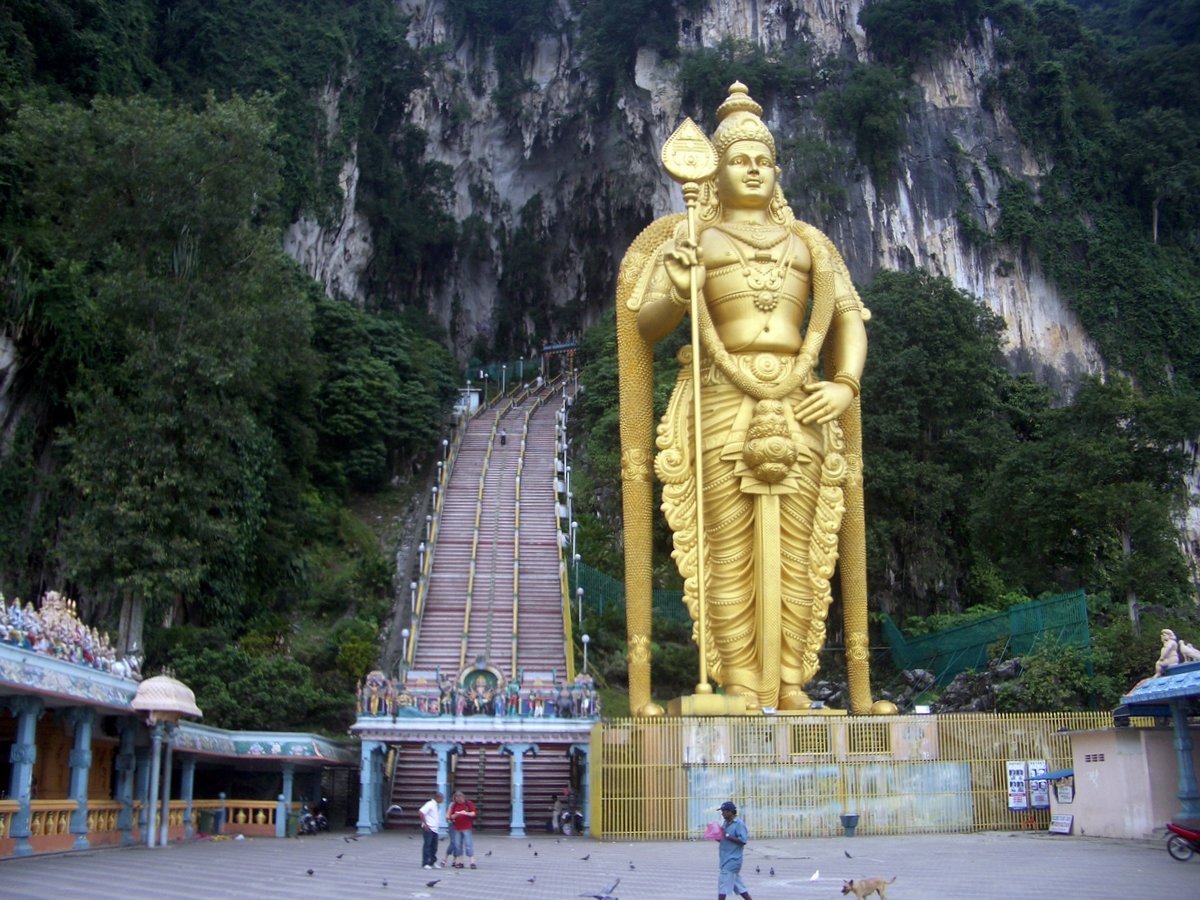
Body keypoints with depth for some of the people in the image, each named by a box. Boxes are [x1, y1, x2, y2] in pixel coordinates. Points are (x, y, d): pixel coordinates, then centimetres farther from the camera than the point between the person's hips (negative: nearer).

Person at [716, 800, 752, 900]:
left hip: (732, 860, -9)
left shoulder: (739, 824, -13)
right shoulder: (726, 823, 13)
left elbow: (743, 841, -21)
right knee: (739, 885, 13)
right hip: (727, 860, 9)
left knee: (723, 884, -7)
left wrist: (727, 835, -22)